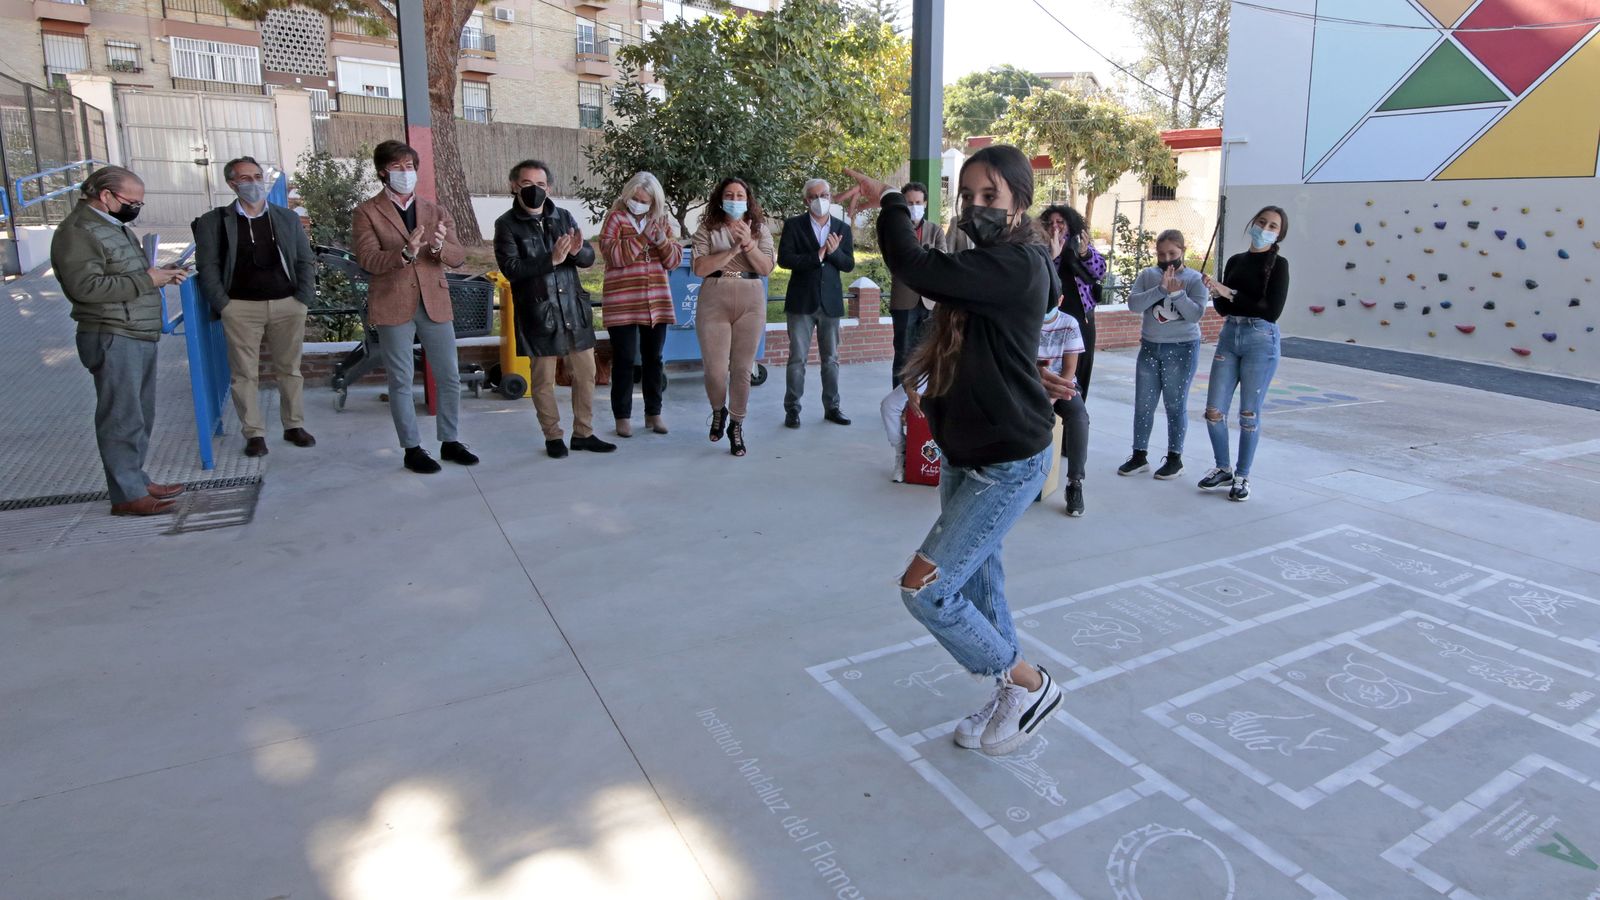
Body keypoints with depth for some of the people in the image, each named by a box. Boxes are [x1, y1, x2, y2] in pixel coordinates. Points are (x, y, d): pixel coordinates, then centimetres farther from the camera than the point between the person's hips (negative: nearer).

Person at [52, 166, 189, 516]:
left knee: (140, 415, 15)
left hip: (139, 336, 10)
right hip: (113, 339, -10)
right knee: (122, 418, -6)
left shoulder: (115, 225, 17)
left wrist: (161, 274, 10)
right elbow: (85, 286, -23)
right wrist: (146, 281, -18)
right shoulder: (77, 231, -13)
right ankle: (128, 495, 0)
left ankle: (135, 479, 26)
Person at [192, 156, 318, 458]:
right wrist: (222, 305, -8)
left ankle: (294, 426, 20)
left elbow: (305, 261, 10)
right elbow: (207, 267, 1)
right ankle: (254, 433, 9)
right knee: (245, 373, 2)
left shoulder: (288, 218, 10)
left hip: (287, 306, 2)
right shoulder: (214, 221, 4)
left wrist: (304, 298, -1)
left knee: (290, 369, 8)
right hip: (241, 308, -1)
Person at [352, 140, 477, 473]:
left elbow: (458, 257, 1)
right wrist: (405, 253, -29)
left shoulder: (436, 212, 11)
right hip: (393, 307, -3)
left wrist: (440, 247, -22)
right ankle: (412, 449, 13)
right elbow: (368, 260, -12)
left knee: (450, 377, 7)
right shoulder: (366, 214, 1)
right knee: (401, 381, 3)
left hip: (435, 303, 3)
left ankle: (450, 442, 21)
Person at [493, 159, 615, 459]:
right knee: (544, 379, 4)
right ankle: (553, 436, 18)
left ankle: (583, 433, 20)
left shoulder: (564, 217, 9)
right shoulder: (507, 224, -2)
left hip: (573, 308, 4)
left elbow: (589, 258, 7)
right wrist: (551, 259, -21)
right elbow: (511, 268, -13)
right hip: (538, 312, -4)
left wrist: (577, 251, -17)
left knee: (586, 373, 7)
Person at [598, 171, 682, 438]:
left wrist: (662, 240, -12)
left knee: (653, 358, 10)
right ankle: (623, 416, 9)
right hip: (622, 303, -4)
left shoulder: (661, 220, 10)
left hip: (656, 301, 4)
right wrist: (642, 237, -19)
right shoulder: (616, 218, -1)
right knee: (624, 360, 0)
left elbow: (674, 260, 6)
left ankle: (653, 413, 20)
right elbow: (612, 255, -16)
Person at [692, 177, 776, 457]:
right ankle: (718, 411, 26)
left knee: (742, 370, 3)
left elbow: (767, 268, 0)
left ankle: (736, 426, 18)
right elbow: (700, 268, -7)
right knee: (715, 370, -5)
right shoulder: (707, 229, 5)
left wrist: (748, 243, -14)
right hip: (714, 301, -1)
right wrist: (734, 249, -12)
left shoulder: (760, 229, 11)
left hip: (751, 302, 1)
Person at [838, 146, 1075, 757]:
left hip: (1007, 463, -10)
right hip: (964, 454, 10)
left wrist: (889, 201, -14)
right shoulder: (983, 262, 10)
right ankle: (1012, 697, 35)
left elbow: (914, 269, -31)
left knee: (925, 589, -10)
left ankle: (1029, 684, 10)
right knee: (977, 586, 17)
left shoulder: (1017, 265, -21)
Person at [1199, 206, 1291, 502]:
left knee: (1249, 414, 2)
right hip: (1229, 336, 5)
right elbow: (1222, 308, 11)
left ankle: (1242, 476, 16)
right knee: (1214, 410, 2)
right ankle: (1223, 468, 21)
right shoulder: (1235, 261, 11)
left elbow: (1272, 310, -14)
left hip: (1261, 340, -5)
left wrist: (1231, 294, -15)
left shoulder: (1278, 264, -4)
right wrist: (1216, 292, -10)